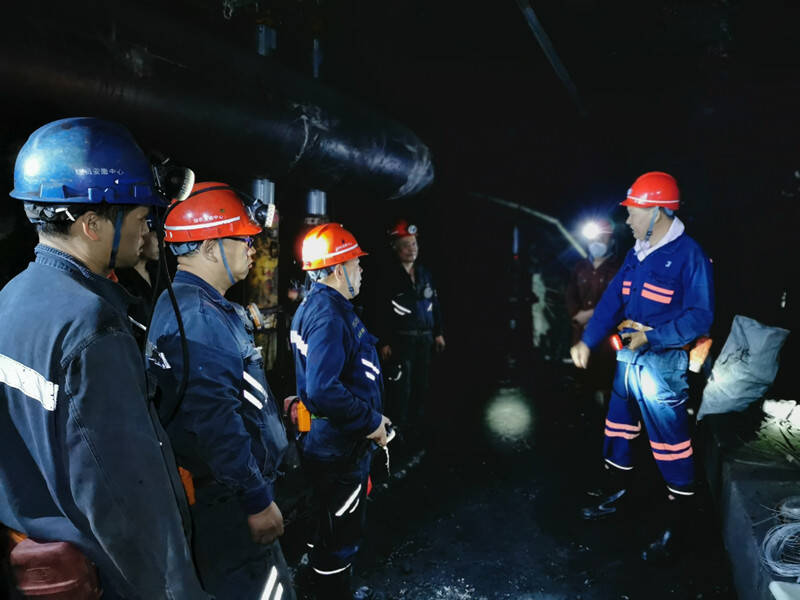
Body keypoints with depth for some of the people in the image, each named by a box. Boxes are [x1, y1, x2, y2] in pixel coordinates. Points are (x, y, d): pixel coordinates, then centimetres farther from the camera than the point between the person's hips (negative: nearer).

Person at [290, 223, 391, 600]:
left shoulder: (313, 305, 8)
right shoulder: (329, 316, -24)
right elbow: (323, 391, -33)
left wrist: (368, 415, 16)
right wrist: (370, 421, -21)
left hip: (327, 439, 10)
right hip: (340, 449, -10)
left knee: (335, 529, 25)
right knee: (339, 536, 6)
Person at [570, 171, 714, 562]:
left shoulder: (689, 255, -15)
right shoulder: (637, 254, 10)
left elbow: (700, 317, -18)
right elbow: (612, 300, 10)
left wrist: (651, 337, -24)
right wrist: (587, 341, 3)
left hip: (663, 364, -8)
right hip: (628, 359, 8)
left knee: (670, 445, 0)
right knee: (618, 431, 19)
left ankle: (676, 528, 14)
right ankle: (616, 495, 39)